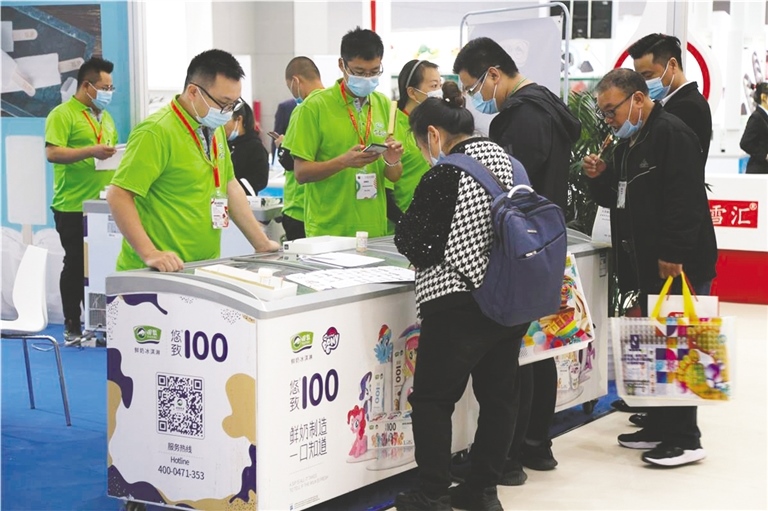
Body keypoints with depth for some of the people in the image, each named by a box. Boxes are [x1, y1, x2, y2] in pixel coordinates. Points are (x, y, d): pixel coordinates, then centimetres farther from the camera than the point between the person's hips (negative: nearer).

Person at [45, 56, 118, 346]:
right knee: (76, 266, 0)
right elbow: (52, 153, -18)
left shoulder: (105, 117, 17)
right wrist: (92, 151, -26)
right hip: (73, 207, -7)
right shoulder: (63, 114, -8)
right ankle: (72, 328, 8)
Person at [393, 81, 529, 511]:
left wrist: (409, 233, 11)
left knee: (433, 399, 4)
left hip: (460, 305, -8)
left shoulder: (444, 175, -14)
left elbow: (415, 244, -10)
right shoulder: (505, 159, 7)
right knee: (499, 394, 13)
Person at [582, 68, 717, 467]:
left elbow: (685, 199, -22)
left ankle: (685, 440, 1)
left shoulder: (672, 134, -14)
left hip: (679, 265, -10)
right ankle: (660, 426, 23)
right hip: (647, 264, 10)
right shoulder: (627, 143, 16)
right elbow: (616, 198, 23)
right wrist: (601, 177, 3)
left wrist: (673, 254, -25)